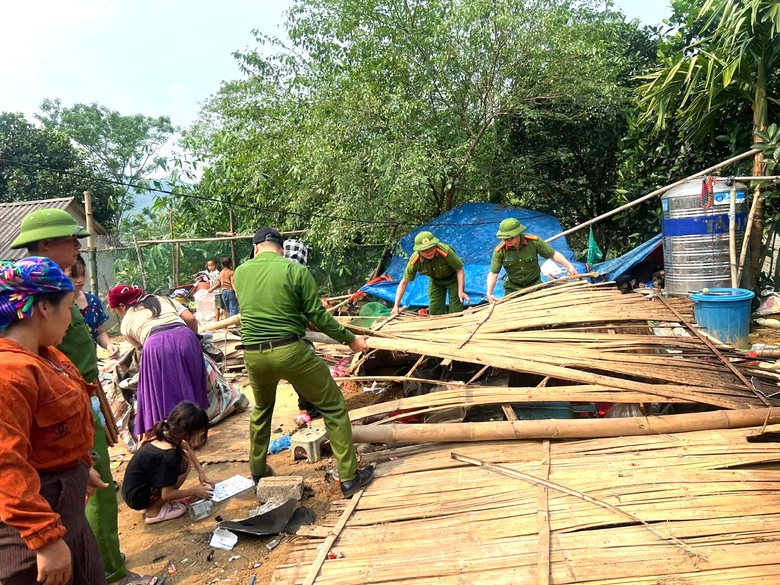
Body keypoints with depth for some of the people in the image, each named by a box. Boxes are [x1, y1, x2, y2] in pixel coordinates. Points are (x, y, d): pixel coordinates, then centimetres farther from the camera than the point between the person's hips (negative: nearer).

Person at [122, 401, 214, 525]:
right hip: (137, 497, -8)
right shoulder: (168, 455, -29)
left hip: (135, 488, 8)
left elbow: (188, 449, 16)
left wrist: (201, 472, 10)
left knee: (183, 454, 6)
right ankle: (153, 511, -5)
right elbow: (166, 495, -21)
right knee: (184, 462, -16)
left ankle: (154, 501, 10)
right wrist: (193, 491, -6)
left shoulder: (167, 435, -6)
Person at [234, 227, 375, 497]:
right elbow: (317, 315, -6)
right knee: (334, 407, 9)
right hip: (290, 350, -5)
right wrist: (350, 339, 6)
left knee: (261, 410, 30)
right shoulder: (295, 270, -7)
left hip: (253, 354, 5)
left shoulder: (240, 272, 7)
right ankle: (349, 478, 11)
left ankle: (258, 472, 43)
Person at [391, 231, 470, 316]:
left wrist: (461, 291, -29)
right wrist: (396, 306, -22)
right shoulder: (415, 261, -30)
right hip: (435, 280, 3)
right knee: (435, 313, 4)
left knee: (456, 312, -6)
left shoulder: (446, 251, -39)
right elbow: (404, 282, -19)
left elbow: (460, 270, -22)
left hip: (452, 278, -2)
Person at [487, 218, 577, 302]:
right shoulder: (499, 251, -20)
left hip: (535, 285, 0)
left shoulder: (534, 241, -19)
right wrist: (489, 293, -32)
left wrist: (569, 266, -21)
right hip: (513, 288, 0)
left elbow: (553, 254, -9)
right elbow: (493, 274, -19)